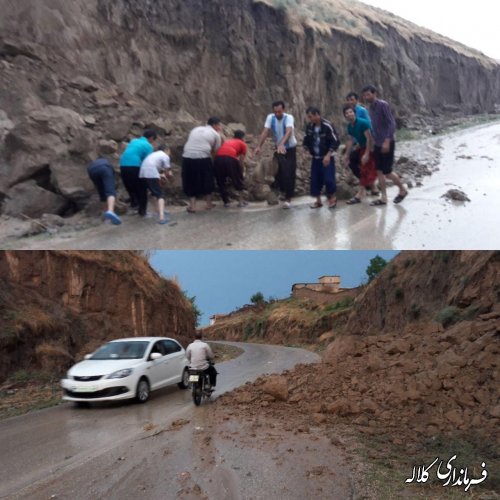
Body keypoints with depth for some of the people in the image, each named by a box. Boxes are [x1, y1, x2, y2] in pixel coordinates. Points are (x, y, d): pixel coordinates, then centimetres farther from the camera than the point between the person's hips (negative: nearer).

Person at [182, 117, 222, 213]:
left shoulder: (195, 129, 24)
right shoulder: (215, 134, 10)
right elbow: (216, 151, 6)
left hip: (187, 157, 3)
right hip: (203, 158, -3)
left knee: (191, 182, 14)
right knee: (207, 181, 17)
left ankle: (192, 205, 8)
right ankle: (209, 203, 27)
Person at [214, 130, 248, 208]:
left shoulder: (227, 141, 36)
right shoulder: (242, 144, 23)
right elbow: (241, 161, 18)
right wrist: (242, 172, 32)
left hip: (218, 158, 4)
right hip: (230, 159, -3)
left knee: (220, 182, 19)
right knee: (238, 180, 16)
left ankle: (226, 202, 20)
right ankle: (241, 202, 19)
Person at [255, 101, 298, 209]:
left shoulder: (289, 117, -23)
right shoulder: (270, 117, -12)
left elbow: (289, 132, -41)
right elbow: (265, 132, -21)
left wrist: (282, 144, -59)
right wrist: (259, 146, -36)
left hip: (290, 148, -3)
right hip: (278, 148, 3)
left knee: (290, 173, -3)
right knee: (283, 171, -2)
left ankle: (288, 198, 4)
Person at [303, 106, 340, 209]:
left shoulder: (327, 126, -17)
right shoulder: (309, 126, 0)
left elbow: (335, 142, -16)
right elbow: (306, 140, 14)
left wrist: (328, 155, -20)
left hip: (327, 158, -5)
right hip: (315, 158, 5)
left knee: (328, 179, -11)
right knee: (315, 179, 4)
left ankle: (333, 198, 10)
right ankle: (318, 200, 17)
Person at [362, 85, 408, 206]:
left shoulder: (383, 105, -12)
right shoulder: (371, 108, 11)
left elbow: (392, 123, -17)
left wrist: (387, 141, -23)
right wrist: (373, 142, 15)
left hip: (387, 143, -8)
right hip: (377, 144, 8)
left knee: (387, 171, -5)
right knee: (379, 171, 5)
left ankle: (402, 190, 17)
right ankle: (383, 198, 10)